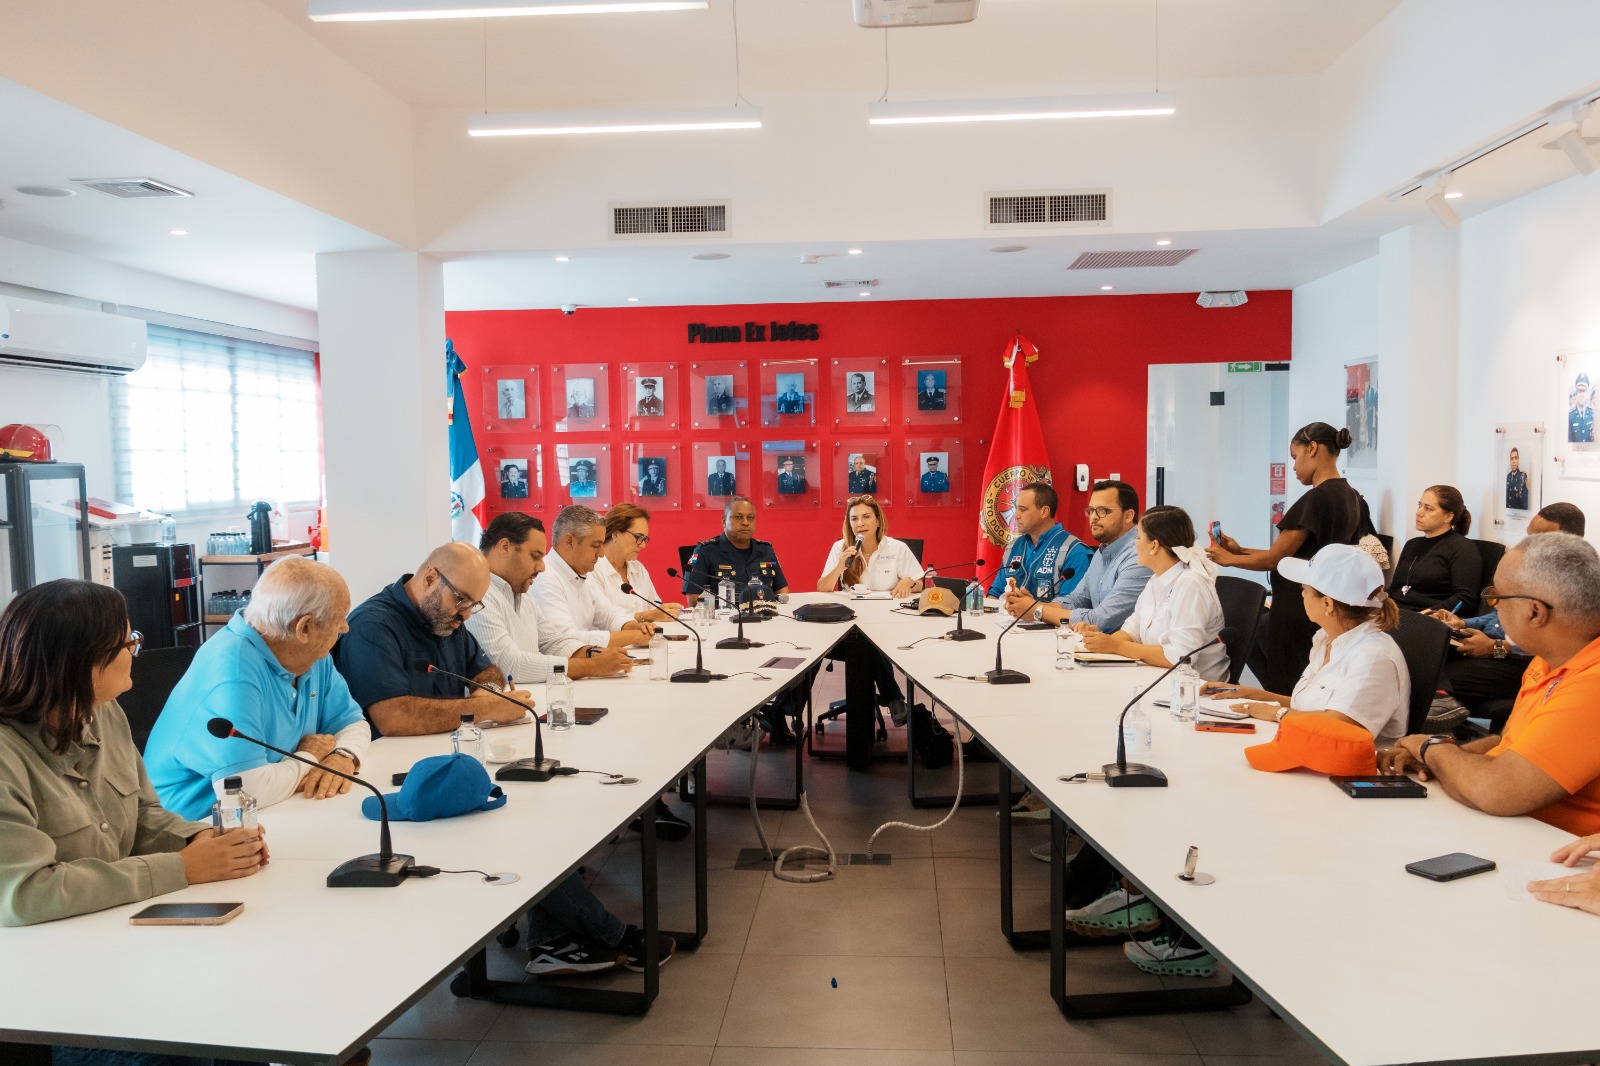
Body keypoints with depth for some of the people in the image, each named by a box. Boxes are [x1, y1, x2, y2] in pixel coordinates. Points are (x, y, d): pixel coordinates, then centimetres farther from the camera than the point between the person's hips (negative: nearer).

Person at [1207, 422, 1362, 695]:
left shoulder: (1317, 498, -17)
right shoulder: (1349, 496, 11)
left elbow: (1274, 559, -13)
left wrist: (1229, 558, 3)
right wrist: (1240, 550, 14)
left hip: (1298, 613, -9)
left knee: (1283, 693, -2)